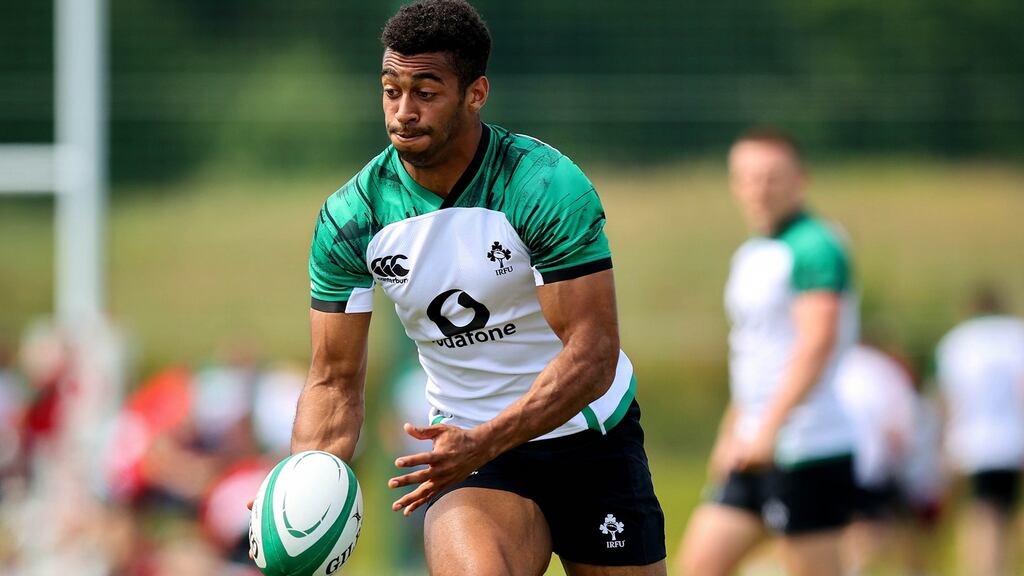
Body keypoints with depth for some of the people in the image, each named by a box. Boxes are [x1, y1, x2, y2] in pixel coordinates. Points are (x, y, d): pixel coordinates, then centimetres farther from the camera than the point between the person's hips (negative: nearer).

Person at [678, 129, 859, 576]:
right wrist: (731, 433, 29)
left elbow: (817, 343, -24)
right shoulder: (751, 256, 17)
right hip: (755, 450, 10)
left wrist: (769, 426, -31)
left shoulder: (815, 249, -12)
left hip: (807, 451, -10)